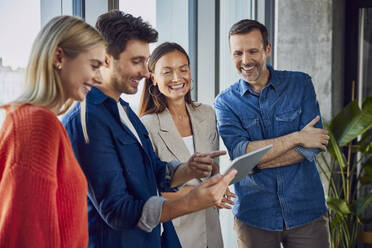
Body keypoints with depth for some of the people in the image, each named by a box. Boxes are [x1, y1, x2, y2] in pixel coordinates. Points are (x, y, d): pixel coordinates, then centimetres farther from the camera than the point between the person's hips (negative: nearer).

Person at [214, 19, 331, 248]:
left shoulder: (300, 84, 0)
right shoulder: (225, 102, -1)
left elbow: (313, 146, -10)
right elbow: (239, 152, -16)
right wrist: (296, 137, -17)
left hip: (306, 211, 1)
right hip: (253, 216, 0)